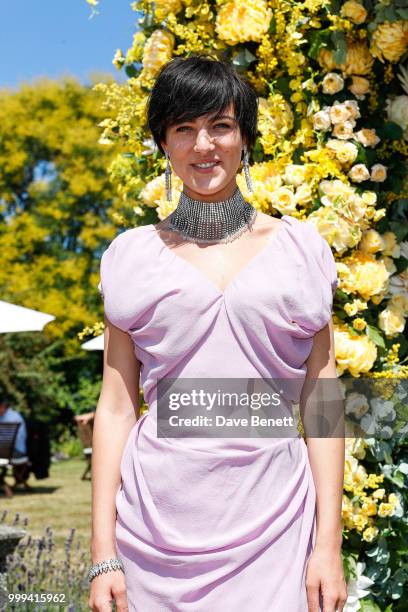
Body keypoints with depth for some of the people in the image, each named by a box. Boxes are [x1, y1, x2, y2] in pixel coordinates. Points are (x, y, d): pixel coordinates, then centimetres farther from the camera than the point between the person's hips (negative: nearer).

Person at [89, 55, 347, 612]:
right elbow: (116, 406, 3)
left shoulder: (300, 248, 4)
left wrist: (329, 544, -3)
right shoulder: (134, 257, 4)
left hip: (273, 523, 0)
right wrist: (103, 556, -2)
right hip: (157, 522, 0)